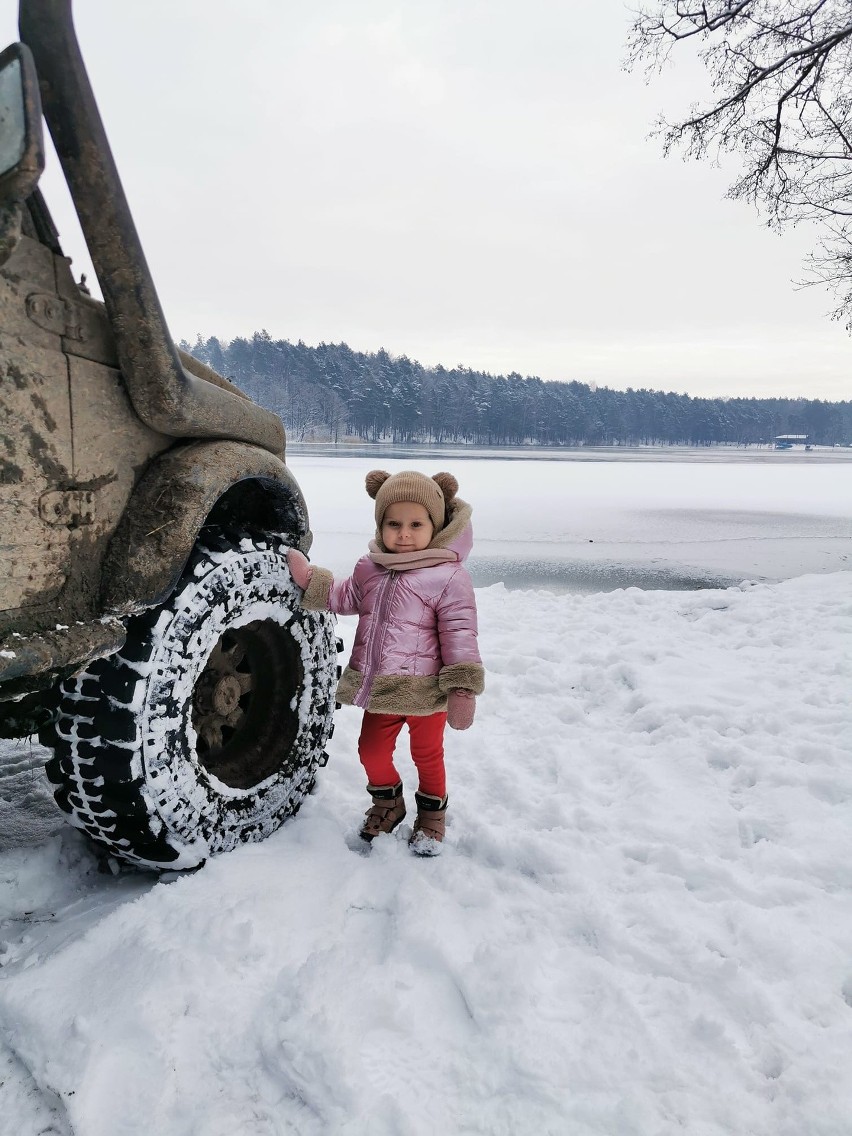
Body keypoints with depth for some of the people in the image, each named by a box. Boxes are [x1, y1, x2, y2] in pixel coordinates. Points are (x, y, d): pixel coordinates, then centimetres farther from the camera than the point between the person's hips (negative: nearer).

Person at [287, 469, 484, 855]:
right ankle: (387, 802, 47)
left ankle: (432, 812, 42)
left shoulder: (448, 577, -18)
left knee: (427, 755, 16)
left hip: (424, 692, -5)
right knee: (372, 750, 19)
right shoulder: (370, 568, 0)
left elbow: (460, 635, -18)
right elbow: (345, 599, 16)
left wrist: (462, 689, -20)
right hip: (379, 689, 5)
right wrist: (310, 580, 3)